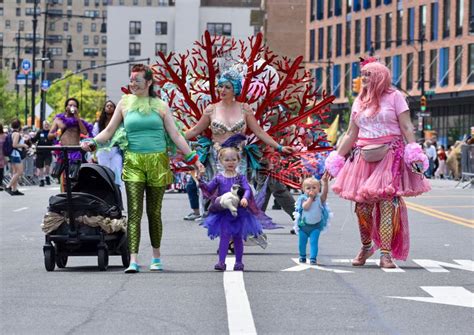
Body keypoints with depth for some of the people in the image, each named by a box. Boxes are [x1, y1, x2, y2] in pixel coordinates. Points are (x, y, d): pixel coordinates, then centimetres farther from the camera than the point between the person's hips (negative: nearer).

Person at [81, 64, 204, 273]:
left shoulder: (160, 105, 7)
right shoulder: (125, 103, 9)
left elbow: (175, 135, 7)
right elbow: (109, 131, 10)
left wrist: (192, 159, 2)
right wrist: (92, 142, -7)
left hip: (157, 162, 0)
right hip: (133, 162, 0)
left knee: (154, 212, 7)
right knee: (134, 212, -10)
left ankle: (156, 257, 23)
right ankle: (133, 260, -16)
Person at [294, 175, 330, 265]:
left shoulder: (319, 199, -7)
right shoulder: (303, 199, -8)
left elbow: (325, 192, -25)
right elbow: (305, 207, -26)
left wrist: (325, 182, -38)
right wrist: (310, 197, -24)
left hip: (316, 226, -1)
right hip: (304, 225, 1)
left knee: (314, 242, -11)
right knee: (302, 242, 14)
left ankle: (313, 258, -7)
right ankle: (302, 256, 34)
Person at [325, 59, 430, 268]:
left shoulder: (394, 97, 3)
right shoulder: (359, 102, 16)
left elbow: (406, 127, -1)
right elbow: (351, 135, 17)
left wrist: (413, 154, -12)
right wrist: (337, 158, 13)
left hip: (389, 157, -4)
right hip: (364, 157, 4)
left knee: (387, 203, -12)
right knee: (362, 204, 1)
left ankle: (386, 253, -11)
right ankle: (366, 246, 21)